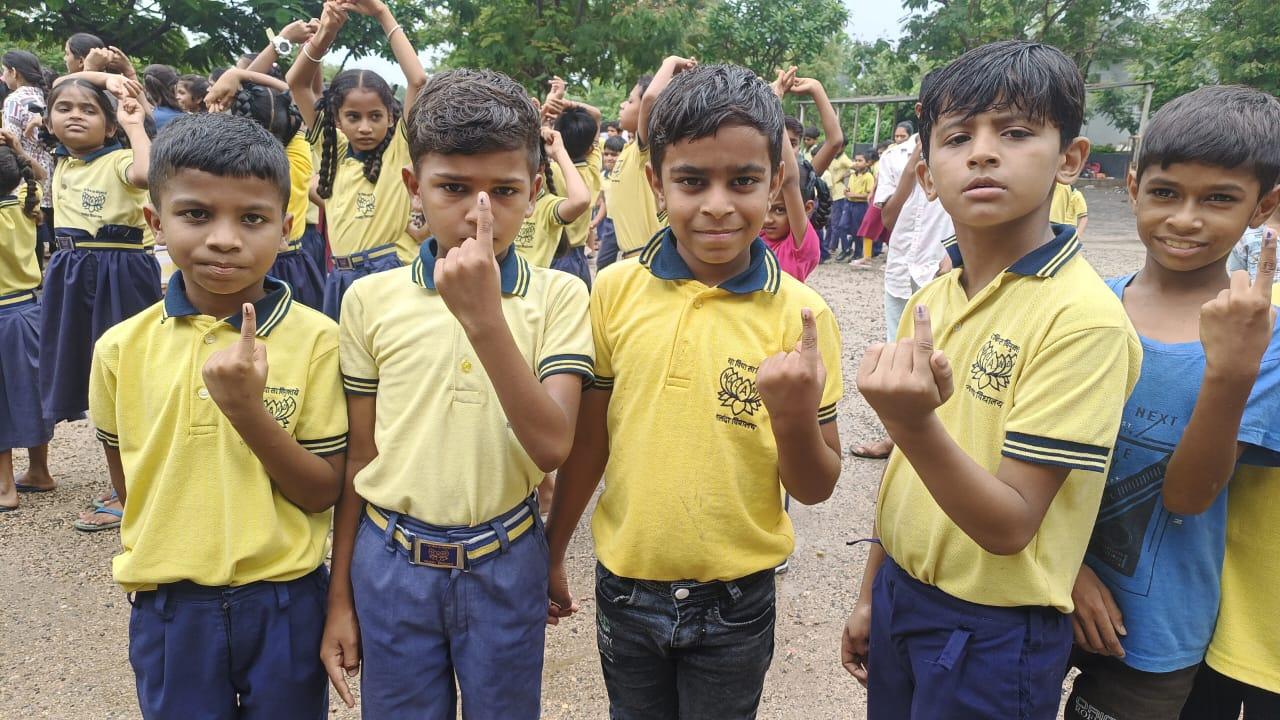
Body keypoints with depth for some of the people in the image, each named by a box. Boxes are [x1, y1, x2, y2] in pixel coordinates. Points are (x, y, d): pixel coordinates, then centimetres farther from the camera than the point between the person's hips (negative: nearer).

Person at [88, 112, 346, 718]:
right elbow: (126, 482, 10)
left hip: (285, 603, -2)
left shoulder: (317, 339, -14)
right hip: (168, 606, 2)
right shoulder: (121, 348, -5)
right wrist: (171, 552, 0)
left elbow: (322, 491, -13)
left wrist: (247, 407, -25)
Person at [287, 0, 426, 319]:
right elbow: (297, 83, 9)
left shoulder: (400, 149, -2)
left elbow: (419, 80, -13)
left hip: (391, 275, -5)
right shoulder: (334, 151, 11)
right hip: (342, 279, 5)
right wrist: (325, 31, -5)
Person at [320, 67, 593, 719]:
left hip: (505, 564, 0)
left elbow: (553, 446, -20)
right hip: (391, 564, 1)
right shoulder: (370, 299, -4)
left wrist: (484, 319, -29)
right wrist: (339, 597, 7)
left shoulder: (557, 296, -8)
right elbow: (358, 458, 2)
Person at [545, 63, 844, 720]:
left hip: (735, 601, -1)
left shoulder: (799, 314, -12)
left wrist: (795, 418, -27)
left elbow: (815, 488, -7)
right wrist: (552, 554, 10)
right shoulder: (616, 290, -8)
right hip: (624, 586, 2)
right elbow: (588, 441, 2)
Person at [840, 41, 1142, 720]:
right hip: (901, 593, 6)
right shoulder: (930, 300, 0)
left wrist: (914, 422, -38)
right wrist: (871, 595, 15)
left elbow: (1009, 525, -23)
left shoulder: (1084, 318, -20)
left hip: (994, 632, -6)